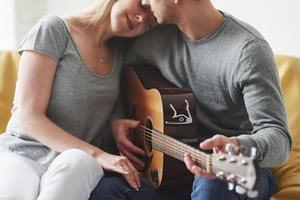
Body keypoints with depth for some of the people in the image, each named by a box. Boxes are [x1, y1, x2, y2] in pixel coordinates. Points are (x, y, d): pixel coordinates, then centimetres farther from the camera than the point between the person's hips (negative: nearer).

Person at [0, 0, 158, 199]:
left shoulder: (119, 55, 10)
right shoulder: (54, 29, -7)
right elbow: (29, 117, -15)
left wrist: (115, 123, -3)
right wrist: (97, 154, -22)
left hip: (79, 161, 5)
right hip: (22, 152, -4)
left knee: (77, 162, -33)